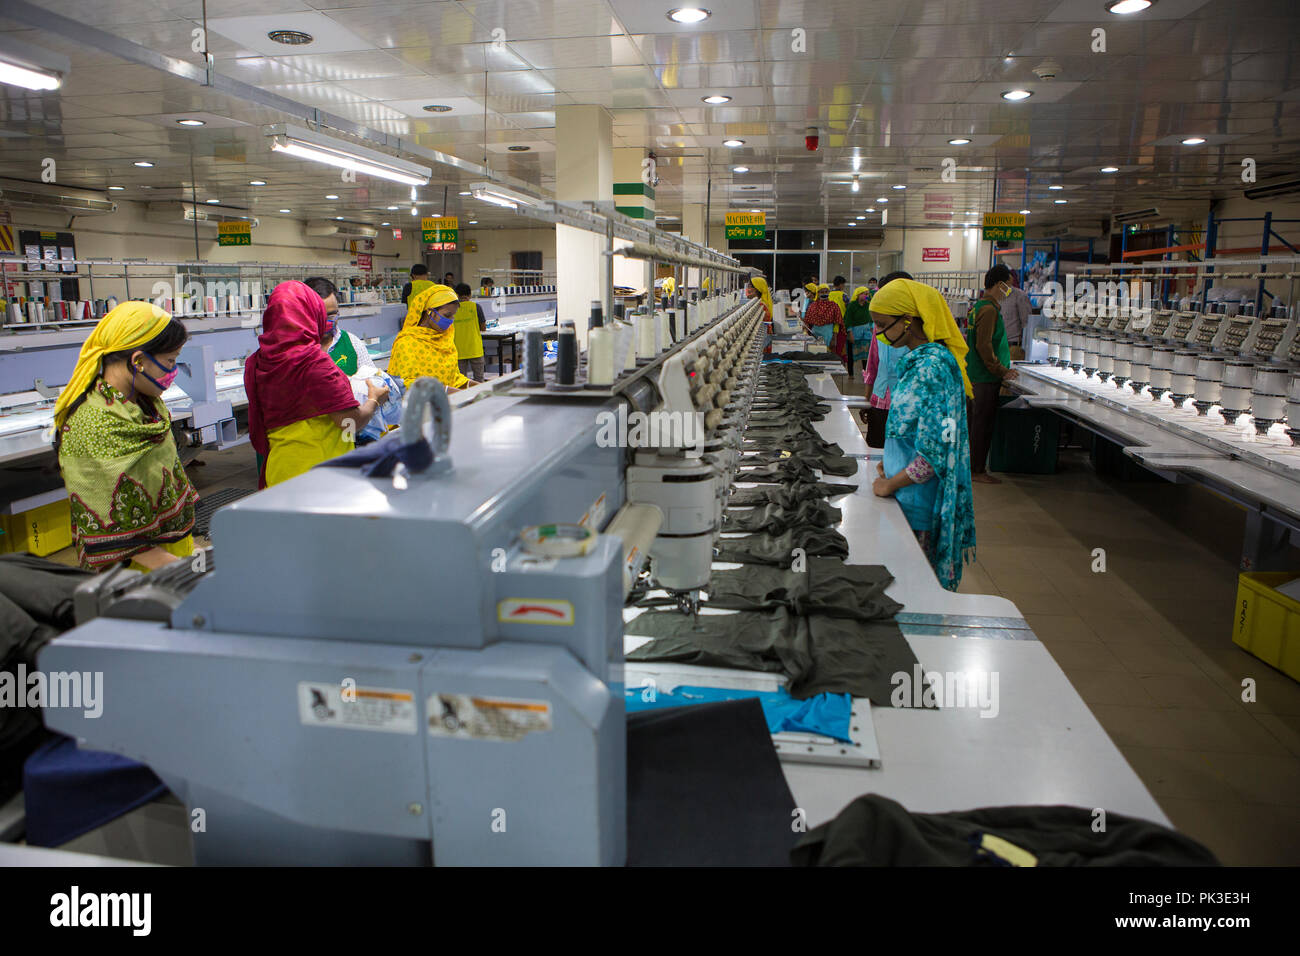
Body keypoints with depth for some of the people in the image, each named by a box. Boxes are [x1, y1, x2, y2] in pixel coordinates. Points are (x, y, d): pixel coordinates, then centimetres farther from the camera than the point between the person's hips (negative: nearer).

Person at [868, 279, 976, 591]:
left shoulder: (932, 367, -22)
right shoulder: (918, 360, 8)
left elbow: (935, 452, -24)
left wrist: (891, 484, -13)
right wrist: (890, 462, 10)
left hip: (920, 504, -9)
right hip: (910, 496, 9)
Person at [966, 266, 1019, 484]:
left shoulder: (978, 306, 15)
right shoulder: (989, 309, -16)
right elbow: (984, 346, -22)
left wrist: (1001, 369, 22)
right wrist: (1001, 371, -16)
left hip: (975, 374, 10)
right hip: (986, 378, -10)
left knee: (978, 422, 15)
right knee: (983, 423, -5)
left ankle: (975, 466, 23)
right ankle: (978, 471, 0)